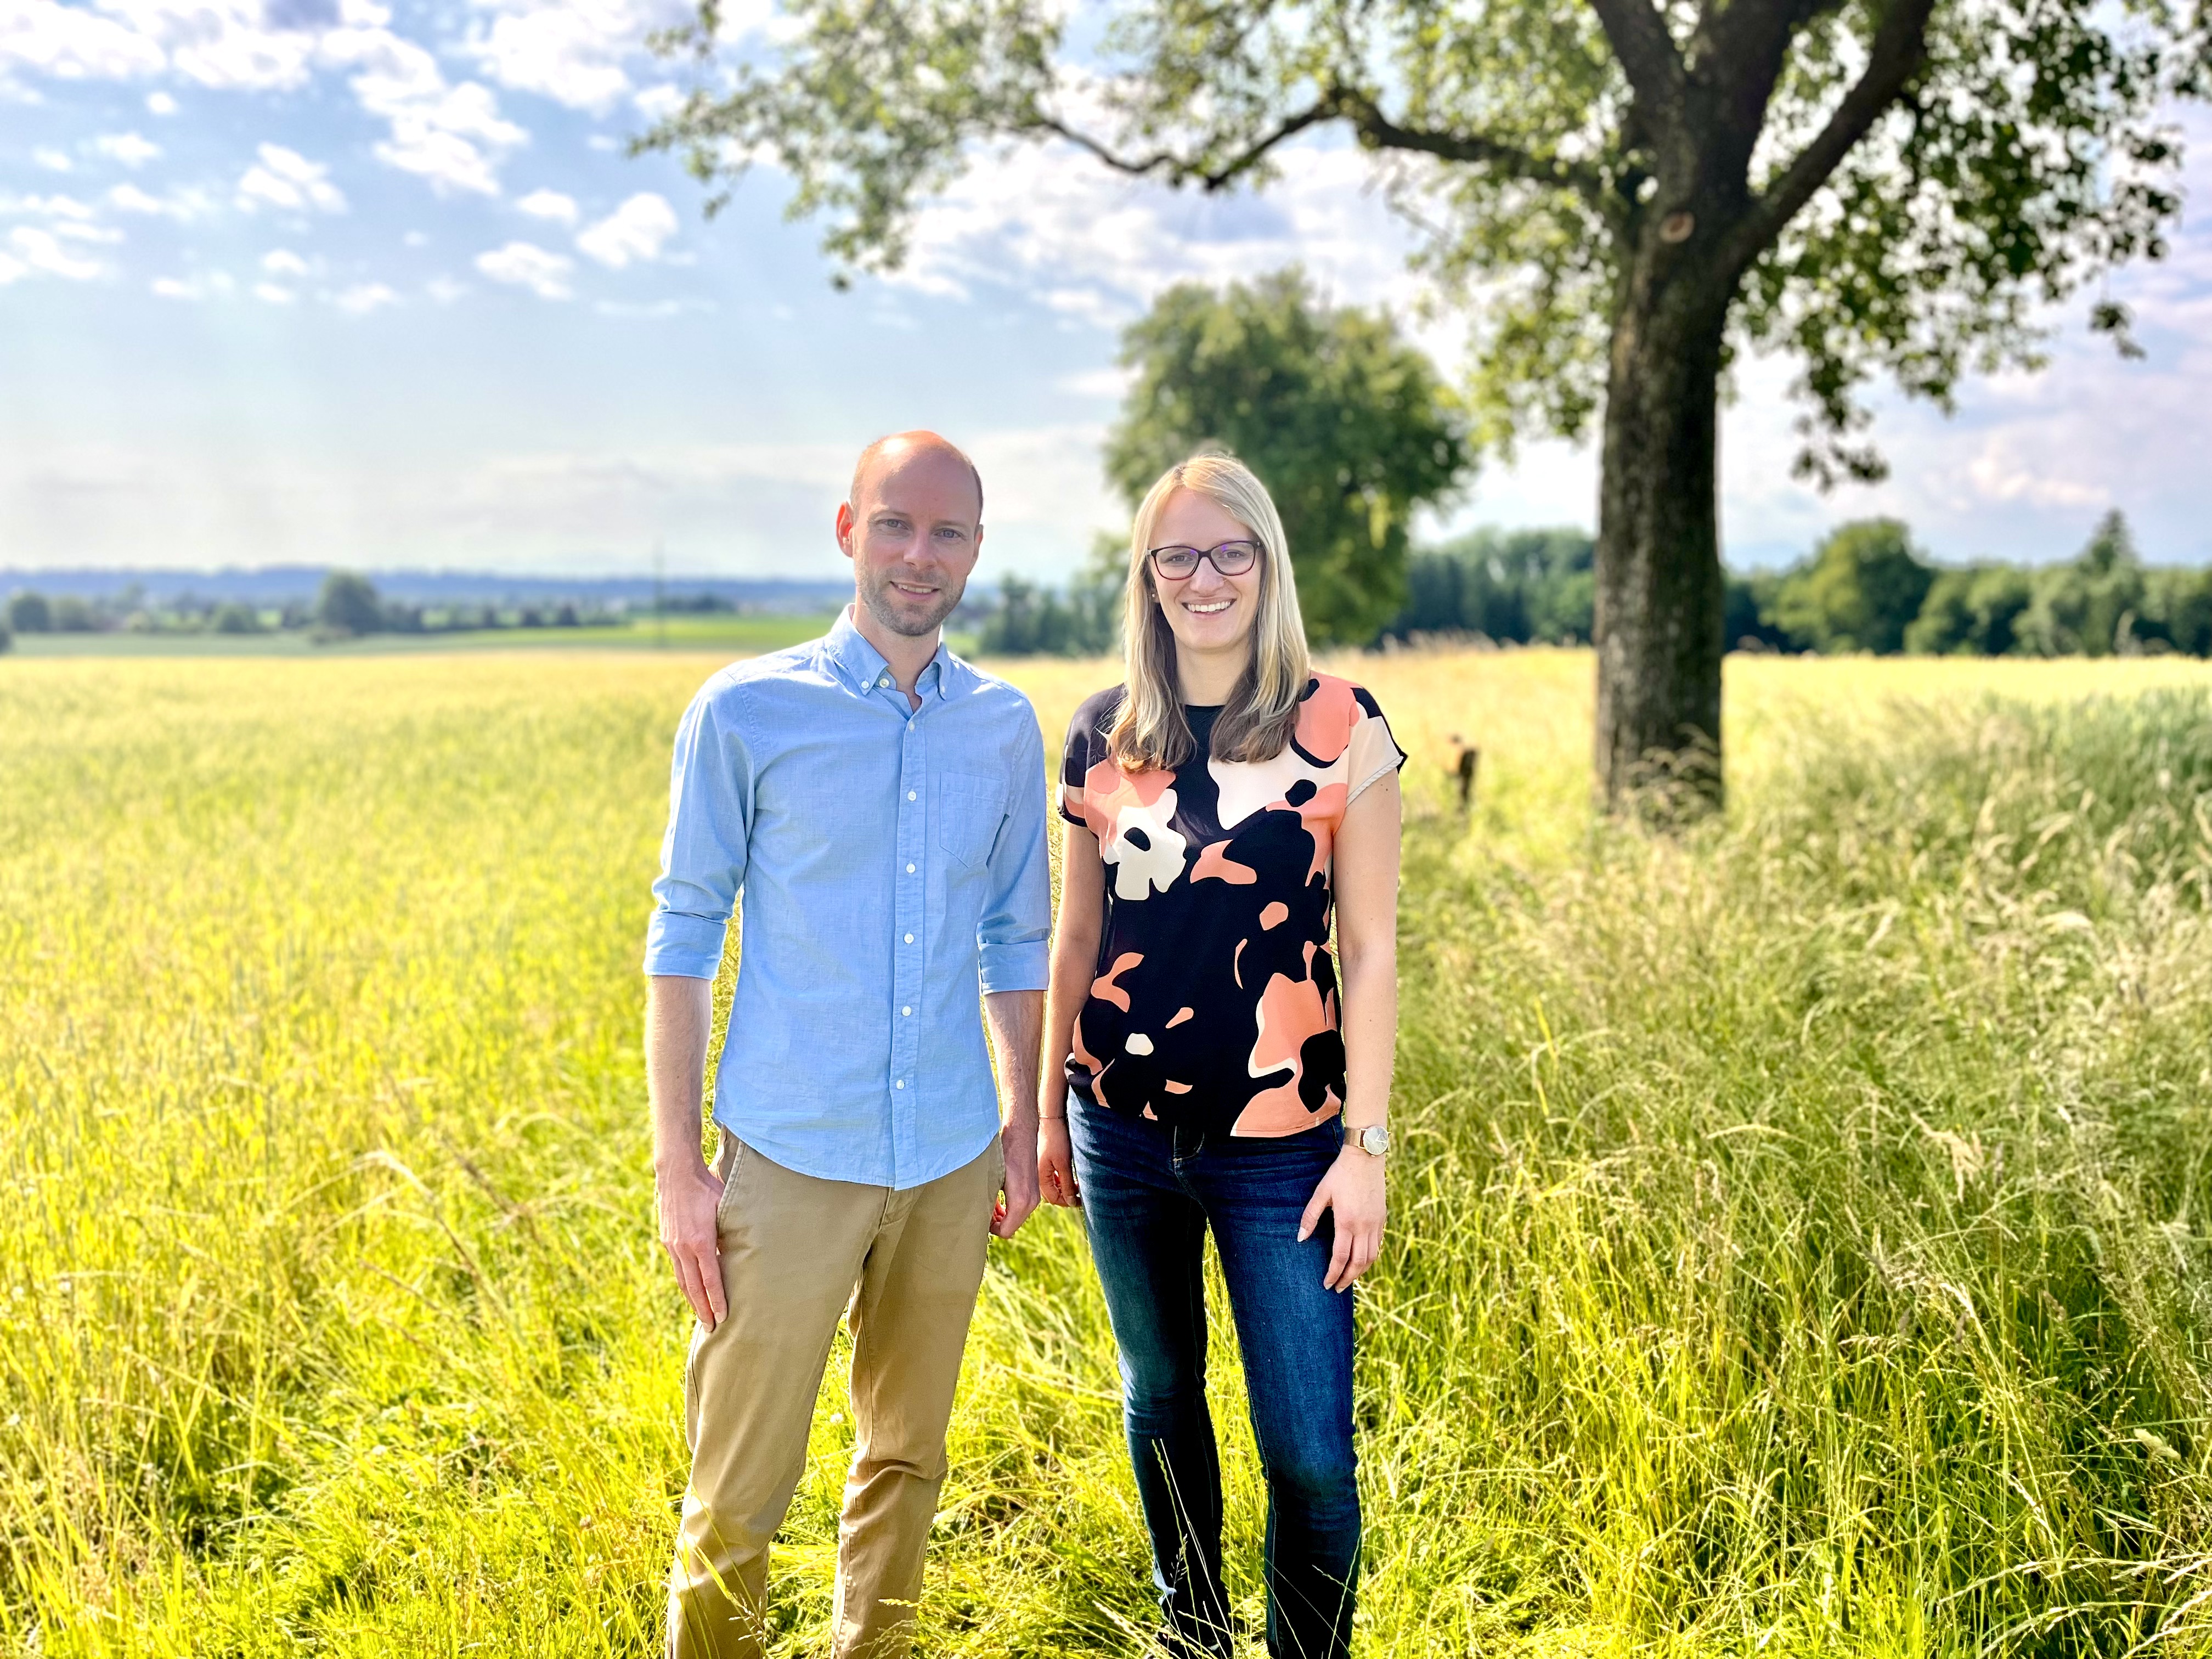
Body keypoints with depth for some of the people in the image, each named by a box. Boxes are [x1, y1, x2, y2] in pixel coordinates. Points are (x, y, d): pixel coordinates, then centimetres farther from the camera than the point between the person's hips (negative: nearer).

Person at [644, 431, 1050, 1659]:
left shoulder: (1004, 727, 5)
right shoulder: (745, 711, -5)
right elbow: (684, 934, -3)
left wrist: (1027, 1120, 12)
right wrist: (675, 1165, -6)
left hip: (951, 1160, 4)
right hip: (791, 1155, -3)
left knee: (907, 1457, 17)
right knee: (739, 1491, 1)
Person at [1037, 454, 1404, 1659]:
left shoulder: (1338, 726, -5)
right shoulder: (1102, 736, 3)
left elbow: (1371, 948, -4)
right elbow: (1077, 935, 11)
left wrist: (1366, 1143, -8)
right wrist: (1046, 1109, 13)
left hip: (1280, 1141, -3)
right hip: (1125, 1128, 3)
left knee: (1309, 1452, -2)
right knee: (1161, 1399, 18)